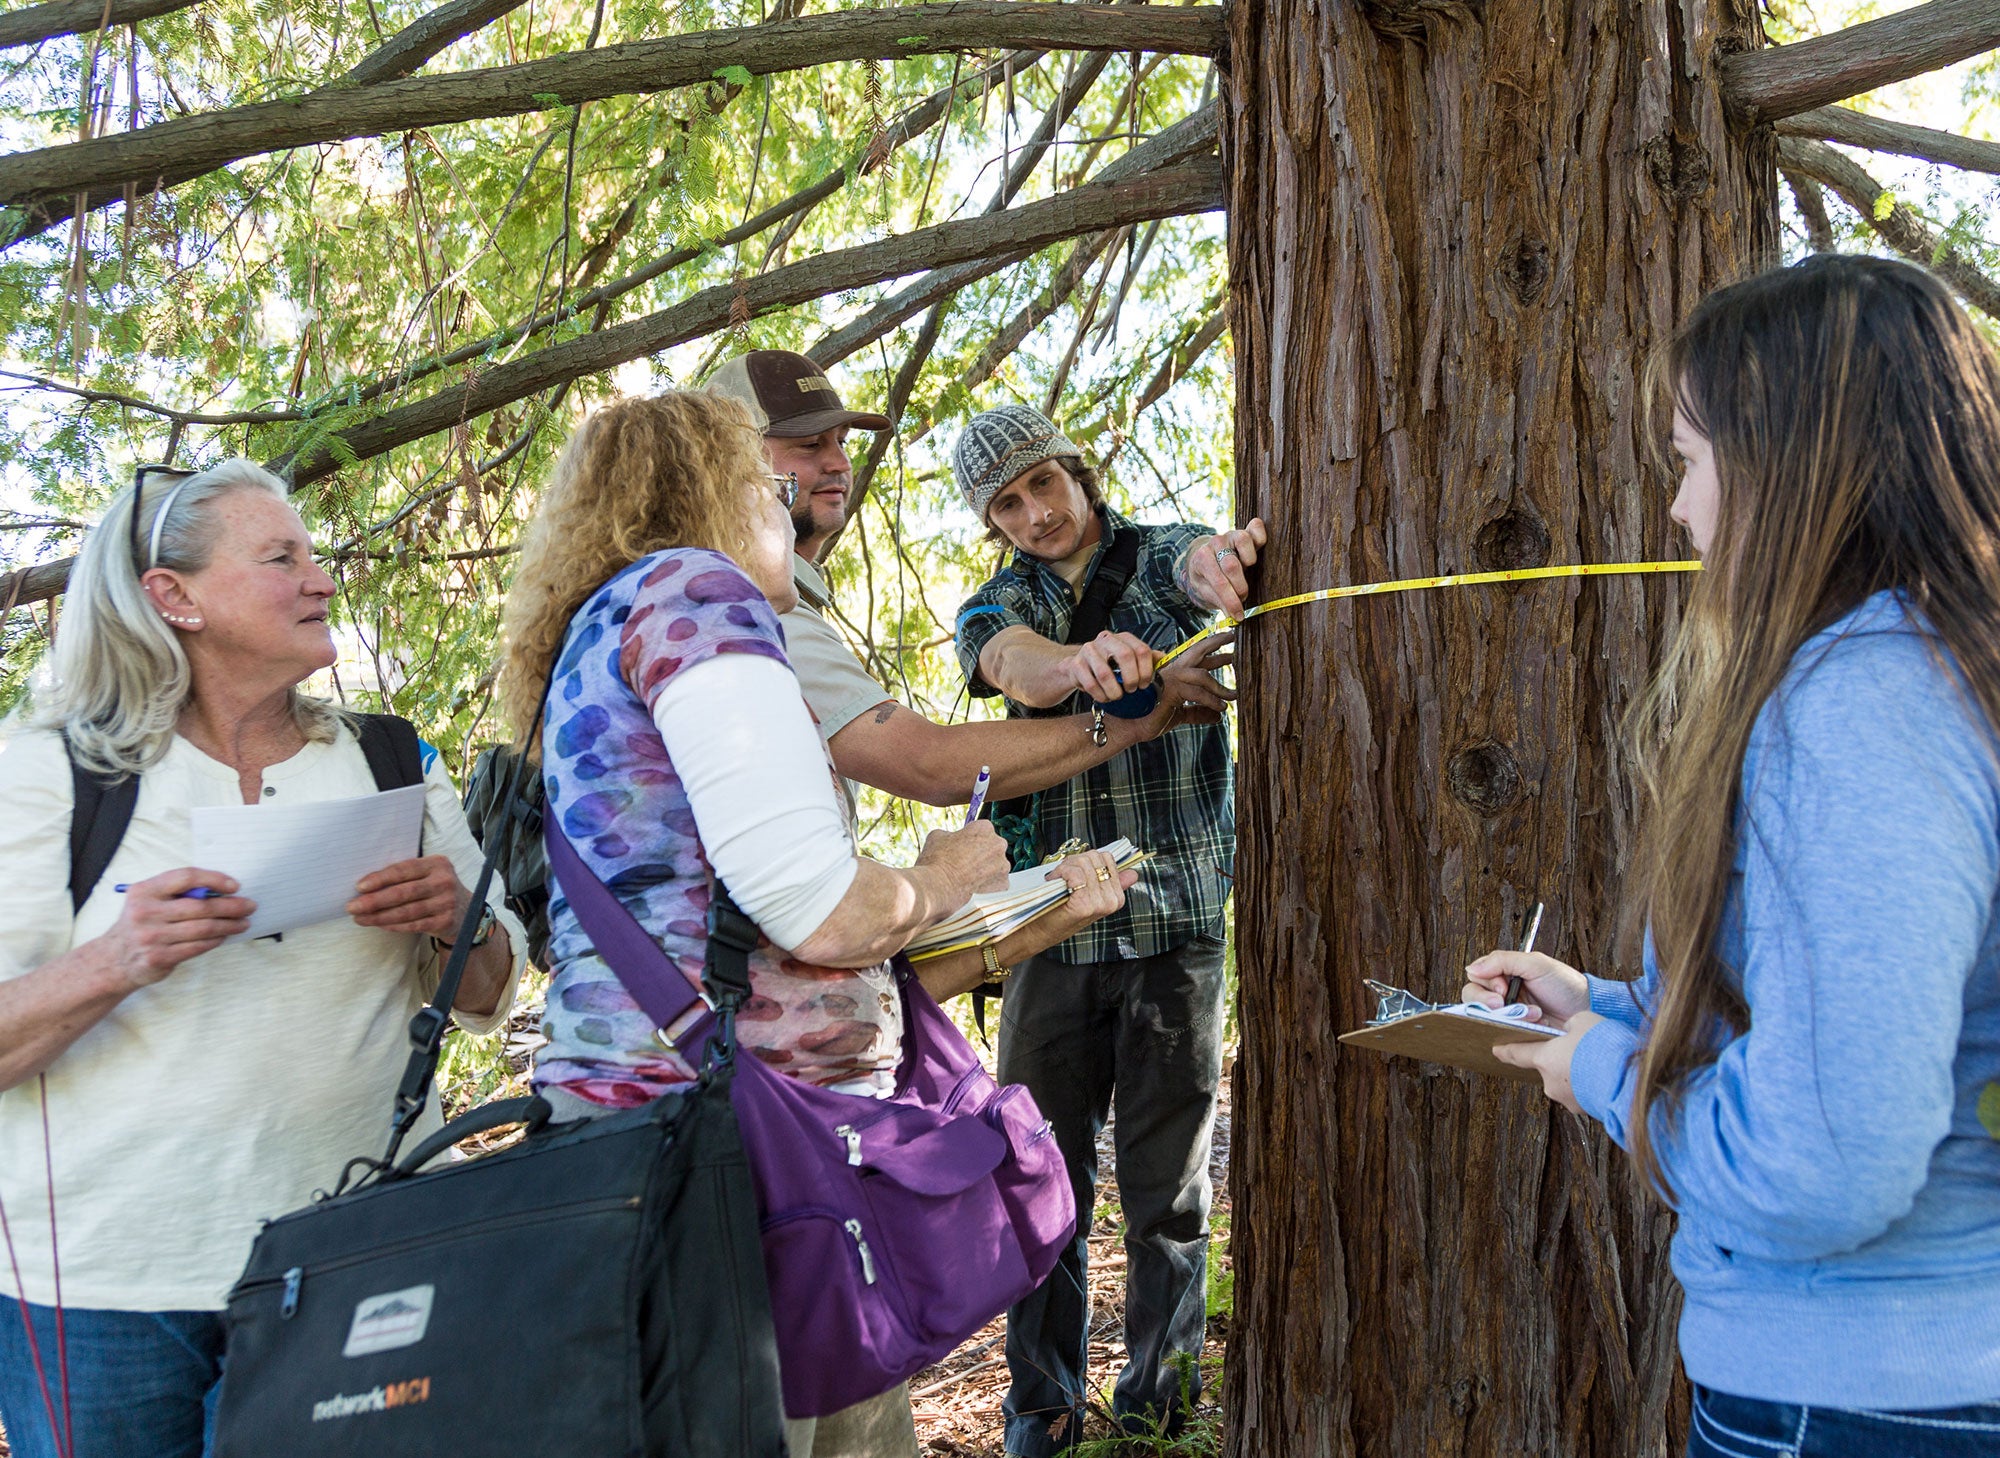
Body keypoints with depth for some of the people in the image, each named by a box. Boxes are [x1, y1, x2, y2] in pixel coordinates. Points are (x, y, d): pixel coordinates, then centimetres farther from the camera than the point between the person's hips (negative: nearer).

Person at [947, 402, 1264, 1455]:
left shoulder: (1159, 557, 4)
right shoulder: (998, 605, 9)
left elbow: (1206, 567, -22)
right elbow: (1009, 662, -16)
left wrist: (1223, 560, -48)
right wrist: (1082, 661, -40)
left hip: (1176, 920, -2)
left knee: (1167, 1189, 8)